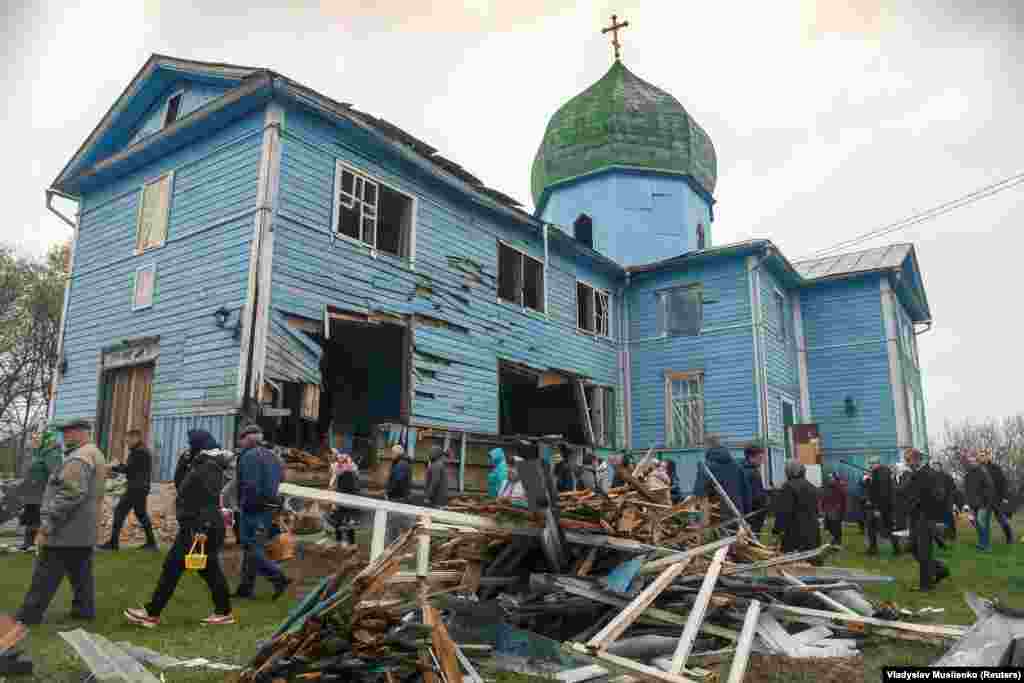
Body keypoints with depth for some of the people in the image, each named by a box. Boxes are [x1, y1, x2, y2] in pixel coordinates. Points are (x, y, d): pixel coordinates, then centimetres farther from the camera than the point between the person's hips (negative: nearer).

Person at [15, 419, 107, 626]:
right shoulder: (96, 455, 17)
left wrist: (47, 524, -22)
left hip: (67, 529, -10)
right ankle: (84, 608, 17)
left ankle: (28, 616, 7)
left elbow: (69, 496, -26)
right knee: (81, 571, 13)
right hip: (85, 530, 10)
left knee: (45, 574, -1)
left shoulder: (79, 458, -18)